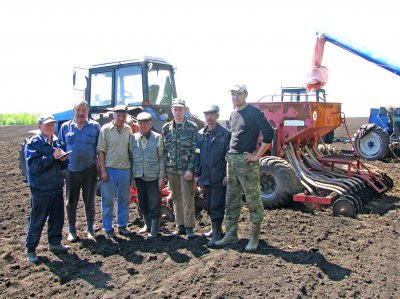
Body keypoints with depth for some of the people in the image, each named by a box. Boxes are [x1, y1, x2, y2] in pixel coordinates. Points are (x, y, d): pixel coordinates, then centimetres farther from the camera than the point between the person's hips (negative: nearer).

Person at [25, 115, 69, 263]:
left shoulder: (57, 142, 8)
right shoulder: (33, 143, -9)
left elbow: (63, 165, 16)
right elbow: (34, 165, -21)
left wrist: (63, 159, -6)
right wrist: (53, 156, -23)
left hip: (57, 188, 6)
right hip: (41, 189, -6)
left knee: (57, 217, 15)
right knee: (37, 221, 3)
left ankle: (54, 242, 33)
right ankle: (30, 249, 18)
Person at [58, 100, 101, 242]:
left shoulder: (95, 126, 0)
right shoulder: (65, 127, 4)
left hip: (89, 170, -1)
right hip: (71, 171, 1)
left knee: (90, 201, 8)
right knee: (71, 202, 9)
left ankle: (90, 229, 24)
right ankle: (71, 230, 25)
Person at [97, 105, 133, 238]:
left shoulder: (128, 129, 6)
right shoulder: (106, 129, -6)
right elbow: (101, 151, -8)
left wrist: (132, 168, 9)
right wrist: (103, 170, -12)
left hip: (125, 170, 4)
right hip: (109, 170, -4)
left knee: (124, 200, 13)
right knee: (108, 201, 5)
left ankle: (122, 225, 27)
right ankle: (108, 228, 18)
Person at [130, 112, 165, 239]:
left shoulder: (157, 138, -6)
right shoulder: (133, 138, 3)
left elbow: (162, 158, -5)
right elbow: (131, 158, 7)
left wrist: (162, 177, -9)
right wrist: (132, 176, 5)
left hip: (153, 176, -4)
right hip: (139, 176, 4)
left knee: (154, 204, 3)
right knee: (142, 203, 14)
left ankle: (154, 229, 15)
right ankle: (147, 224, 32)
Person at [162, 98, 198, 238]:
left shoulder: (192, 128, -3)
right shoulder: (166, 128, 8)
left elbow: (195, 151, -7)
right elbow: (164, 149, 10)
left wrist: (190, 169, -13)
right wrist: (165, 168, 3)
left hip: (186, 170, -4)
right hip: (171, 170, 4)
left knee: (188, 200, -1)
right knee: (176, 199, 12)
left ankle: (189, 227, 10)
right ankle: (180, 225, 23)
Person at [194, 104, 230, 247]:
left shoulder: (225, 134, -6)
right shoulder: (200, 134, 9)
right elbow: (197, 156, 11)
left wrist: (227, 175, -12)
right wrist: (197, 174, 9)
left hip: (219, 178, -6)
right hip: (205, 177, 6)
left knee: (216, 206, -3)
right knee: (209, 206, 16)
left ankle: (217, 234, 5)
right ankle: (216, 229, 31)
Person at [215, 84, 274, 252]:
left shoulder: (254, 112, -8)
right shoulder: (233, 114, 15)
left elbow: (268, 134, -15)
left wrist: (257, 156, -15)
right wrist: (230, 155, 16)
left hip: (246, 161, -8)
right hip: (231, 160, 8)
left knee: (253, 200, 0)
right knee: (231, 200, 13)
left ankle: (254, 238, 10)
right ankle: (231, 234, 24)